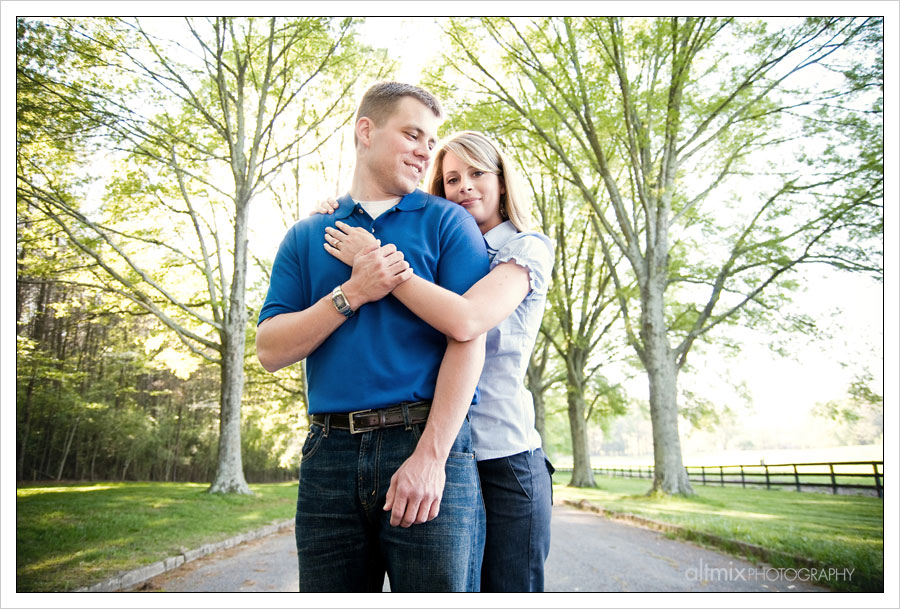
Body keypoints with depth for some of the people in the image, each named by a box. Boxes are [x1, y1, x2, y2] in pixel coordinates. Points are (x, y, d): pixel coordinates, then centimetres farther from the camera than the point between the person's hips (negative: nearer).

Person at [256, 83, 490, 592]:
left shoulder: (448, 221, 8)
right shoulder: (307, 236, 15)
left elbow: (468, 338, -4)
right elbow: (271, 351, 7)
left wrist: (431, 454, -13)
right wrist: (351, 294, -8)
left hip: (428, 442, -2)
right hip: (330, 454, 3)